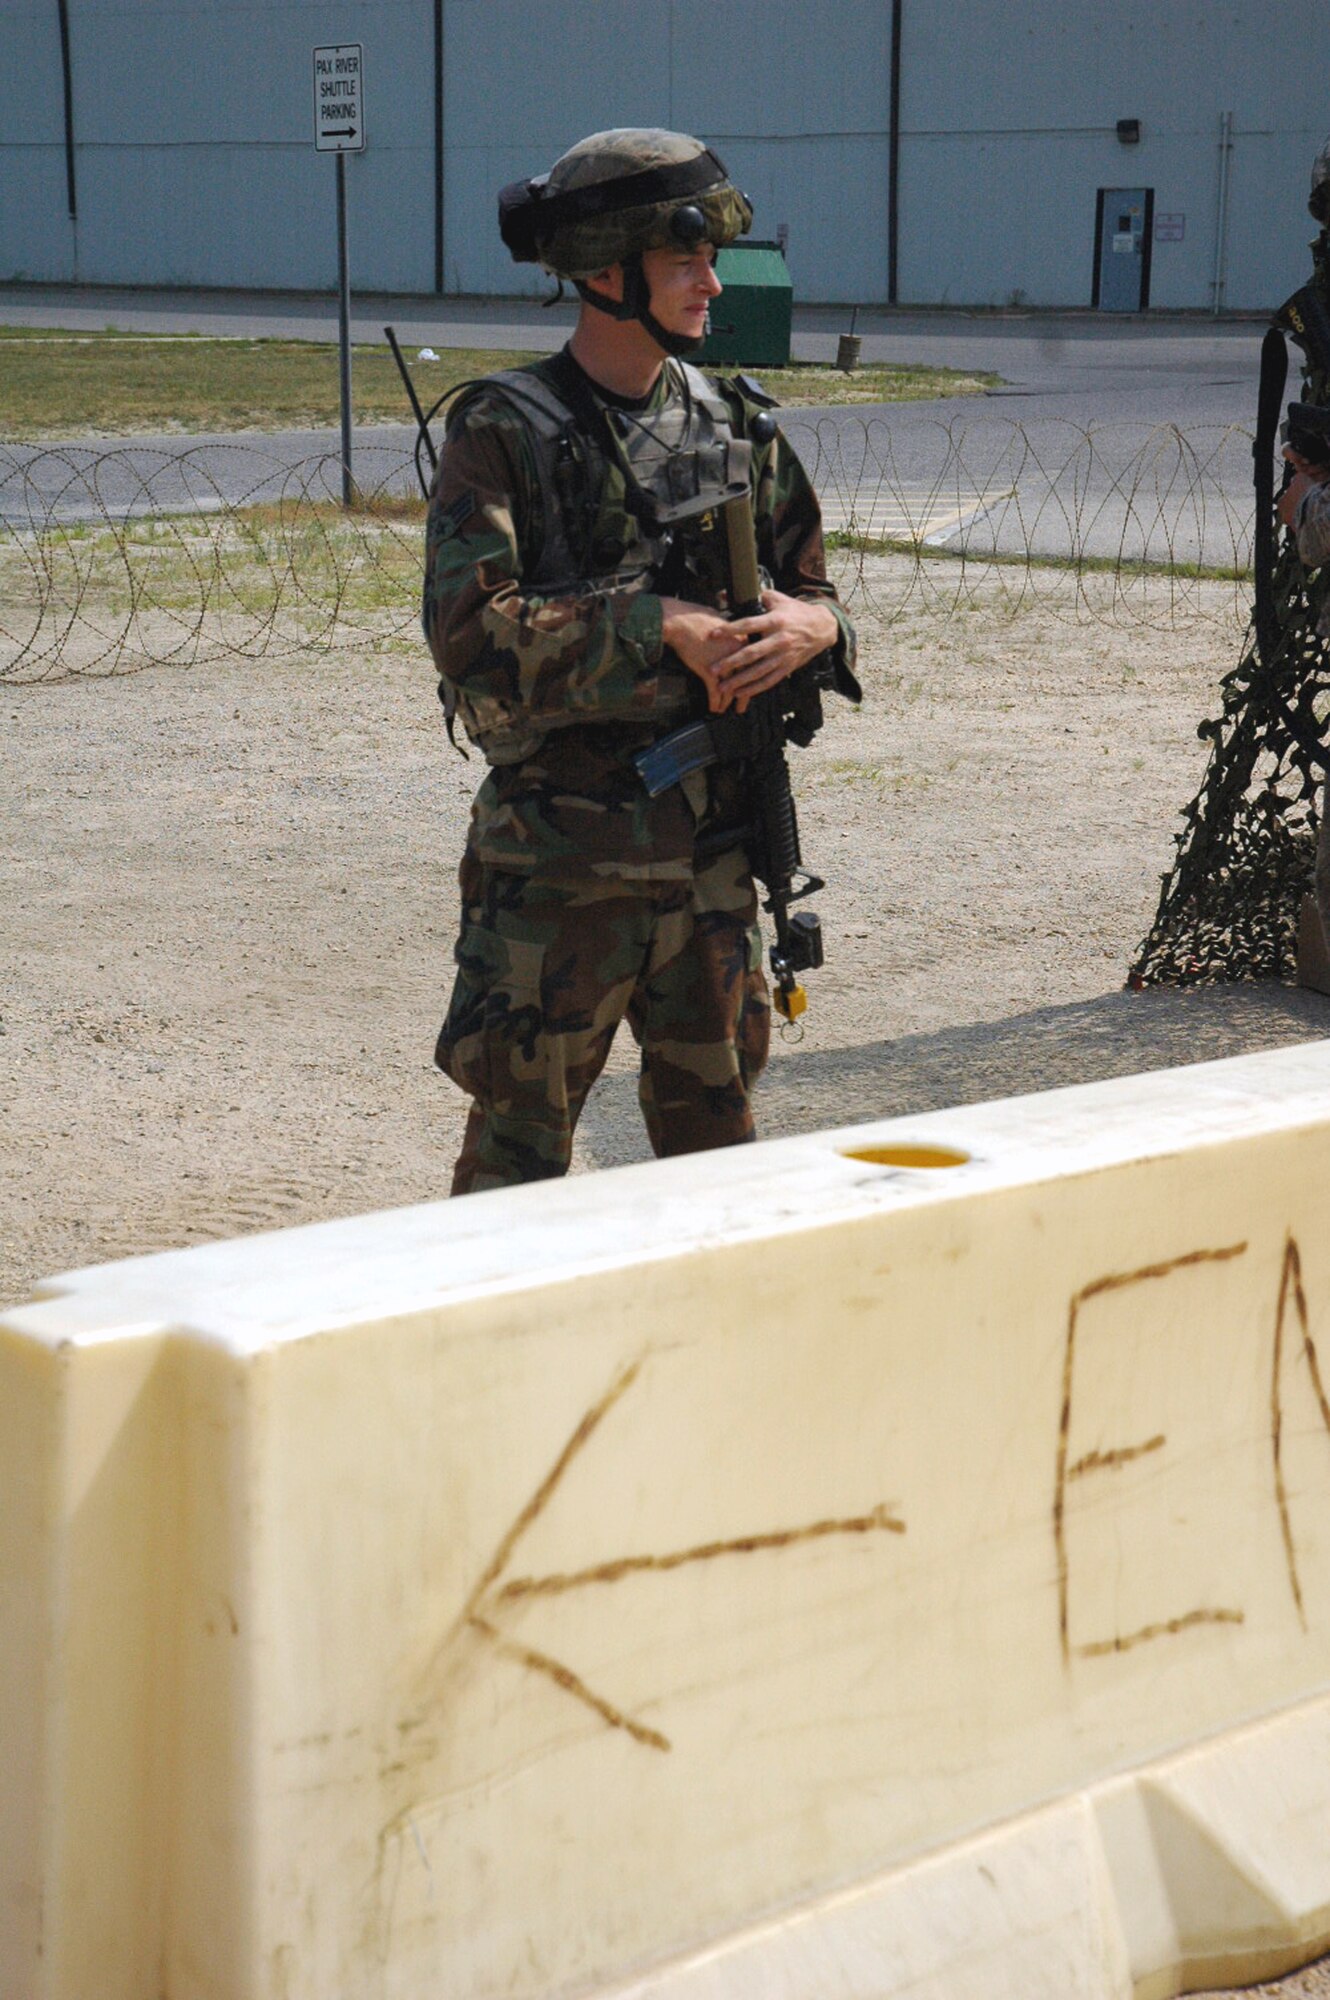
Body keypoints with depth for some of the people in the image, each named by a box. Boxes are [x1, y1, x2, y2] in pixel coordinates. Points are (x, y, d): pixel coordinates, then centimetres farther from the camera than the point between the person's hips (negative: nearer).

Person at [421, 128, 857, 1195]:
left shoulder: (736, 425, 8)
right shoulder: (504, 434, -8)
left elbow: (808, 587, 13)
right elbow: (470, 630, -19)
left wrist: (812, 626, -11)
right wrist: (656, 624, -22)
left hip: (711, 846, 5)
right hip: (559, 856, -5)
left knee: (716, 1125, 15)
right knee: (522, 1139, 3)